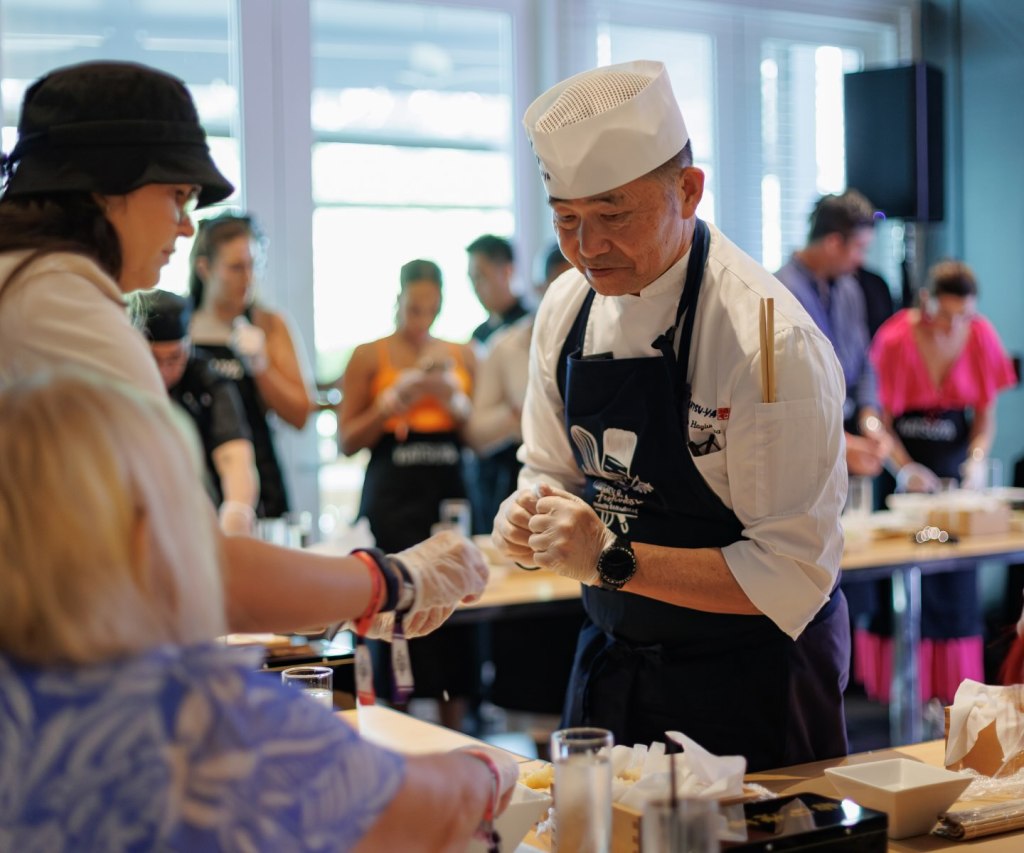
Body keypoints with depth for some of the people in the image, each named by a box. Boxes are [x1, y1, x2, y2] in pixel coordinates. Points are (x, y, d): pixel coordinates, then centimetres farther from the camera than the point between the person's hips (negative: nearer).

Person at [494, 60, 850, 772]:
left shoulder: (772, 343, -24)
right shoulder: (567, 307, -2)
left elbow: (793, 576, -24)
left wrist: (612, 560, -29)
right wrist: (529, 523, -12)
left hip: (750, 685, -6)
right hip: (611, 661, 6)